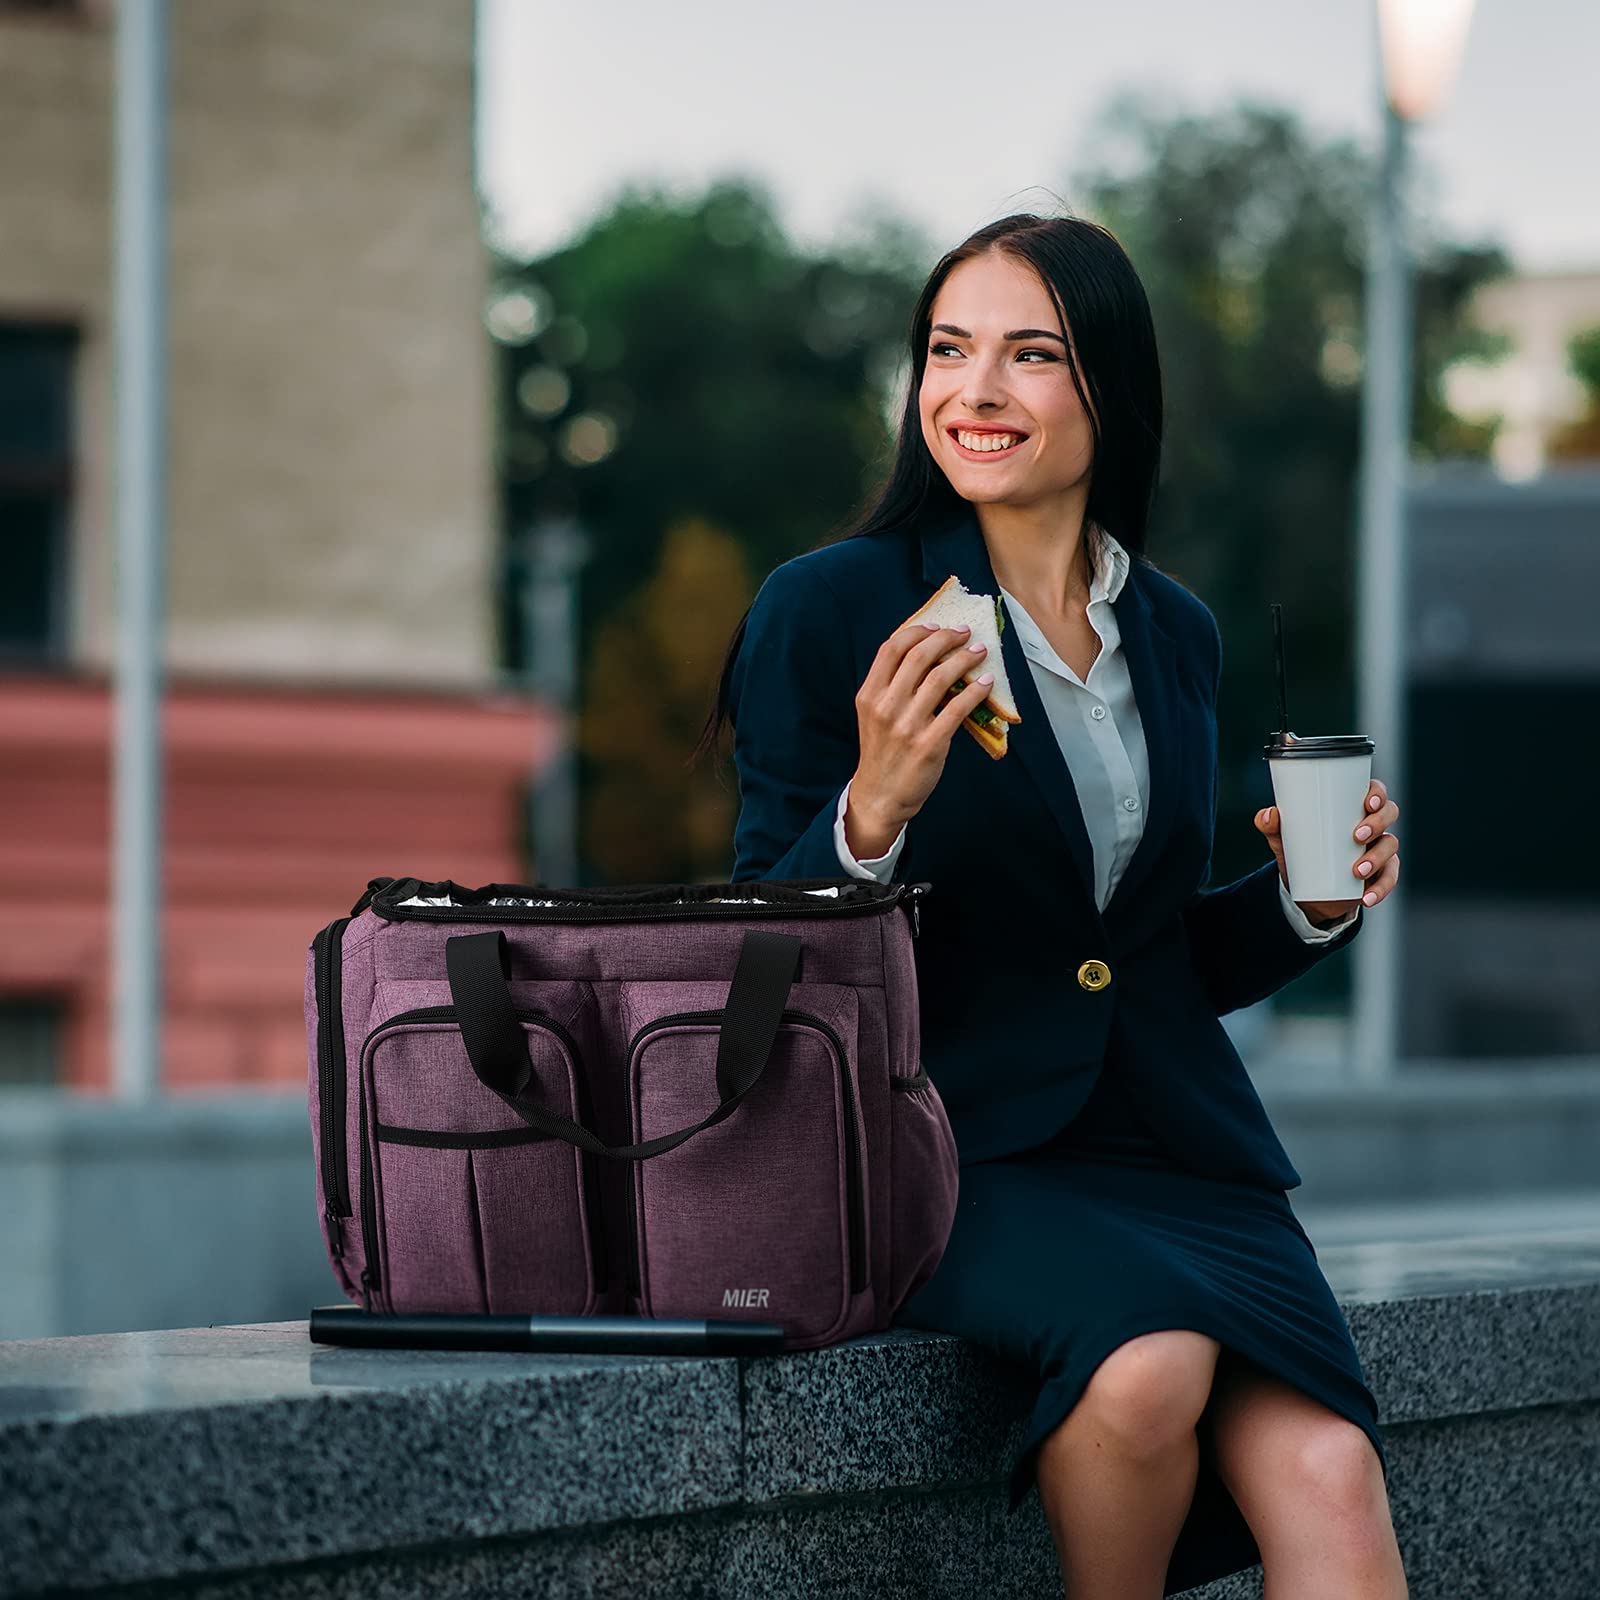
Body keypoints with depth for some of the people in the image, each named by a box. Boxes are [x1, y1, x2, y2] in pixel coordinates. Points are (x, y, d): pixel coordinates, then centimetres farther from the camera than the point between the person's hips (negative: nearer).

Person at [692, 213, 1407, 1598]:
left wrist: (1311, 903, 5)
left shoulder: (1175, 636, 14)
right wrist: (873, 813, -23)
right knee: (1148, 1365, -34)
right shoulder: (829, 612, -2)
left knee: (1327, 1480, -24)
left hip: (1172, 1141, 4)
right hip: (950, 1145, -4)